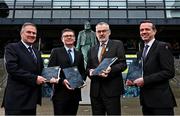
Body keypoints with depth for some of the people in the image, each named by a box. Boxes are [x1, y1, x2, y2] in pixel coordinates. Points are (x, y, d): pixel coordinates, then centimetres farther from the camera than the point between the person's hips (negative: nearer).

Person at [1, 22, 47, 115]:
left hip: (32, 98, 7)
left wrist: (42, 79, -1)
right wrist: (34, 78, -18)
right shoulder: (12, 48, -4)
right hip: (16, 99, -7)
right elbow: (12, 68, -17)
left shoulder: (37, 52, 19)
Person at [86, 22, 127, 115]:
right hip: (95, 90, 4)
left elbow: (123, 64, -4)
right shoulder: (92, 50, 18)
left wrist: (111, 69, -21)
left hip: (112, 89, -4)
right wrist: (90, 71, -6)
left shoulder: (117, 44, 4)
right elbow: (88, 68, 17)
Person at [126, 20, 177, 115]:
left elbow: (169, 72, -16)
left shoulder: (162, 47, -8)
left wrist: (145, 80, -19)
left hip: (160, 99, -7)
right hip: (146, 100, 7)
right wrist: (133, 80, -1)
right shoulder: (140, 52, 15)